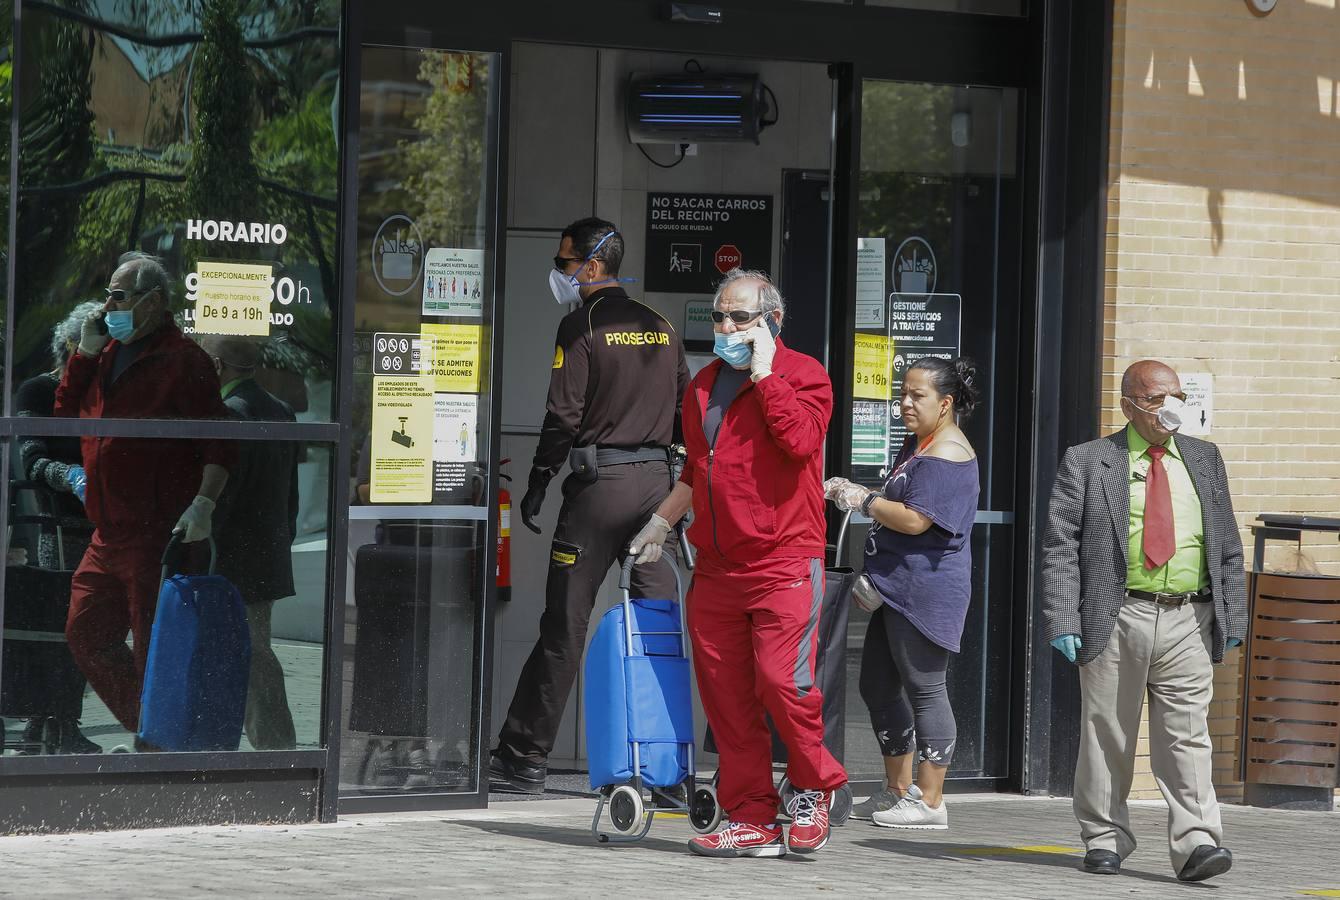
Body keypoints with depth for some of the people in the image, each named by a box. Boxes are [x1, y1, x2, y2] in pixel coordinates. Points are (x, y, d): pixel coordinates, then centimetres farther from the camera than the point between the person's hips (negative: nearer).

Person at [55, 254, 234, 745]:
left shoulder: (182, 359, -9)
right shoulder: (109, 353, 16)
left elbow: (218, 441, -13)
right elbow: (66, 410, 19)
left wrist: (202, 505, -23)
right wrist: (86, 353, 7)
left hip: (157, 534, -9)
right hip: (108, 534, 9)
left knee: (153, 650, -5)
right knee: (85, 634, 12)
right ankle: (146, 728, 21)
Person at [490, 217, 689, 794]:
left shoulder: (582, 327, -7)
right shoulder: (660, 327, 13)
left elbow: (564, 415, -12)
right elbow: (685, 410, 15)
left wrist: (537, 486, -4)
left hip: (598, 485, -6)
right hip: (657, 481, 6)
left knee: (565, 623, -2)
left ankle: (525, 757, 2)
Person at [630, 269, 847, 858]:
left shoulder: (801, 373, -2)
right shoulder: (703, 385, 19)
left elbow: (800, 439, -22)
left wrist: (764, 371, -17)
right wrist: (660, 523, 34)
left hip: (783, 561, -7)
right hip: (715, 566, 7)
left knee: (783, 682, -14)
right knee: (726, 695, 3)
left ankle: (813, 787, 11)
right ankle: (752, 820, 9)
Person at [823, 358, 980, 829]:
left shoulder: (948, 454, -15)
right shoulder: (916, 443, 17)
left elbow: (915, 520, -22)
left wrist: (864, 500, -10)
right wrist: (854, 493, 8)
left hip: (926, 590, -11)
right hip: (898, 589, 11)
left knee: (923, 688, -6)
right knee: (877, 686, 15)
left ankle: (930, 801, -1)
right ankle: (898, 791, 25)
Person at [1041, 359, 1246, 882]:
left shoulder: (1204, 460, 14)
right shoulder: (1087, 463, 4)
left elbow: (1227, 546, 16)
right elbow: (1059, 545, 0)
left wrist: (1233, 617, 8)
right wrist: (1062, 620, -9)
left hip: (1187, 623, 2)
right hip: (1115, 619, -2)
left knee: (1187, 735, -5)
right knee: (1106, 735, 5)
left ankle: (1196, 843, -10)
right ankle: (1104, 839, 16)